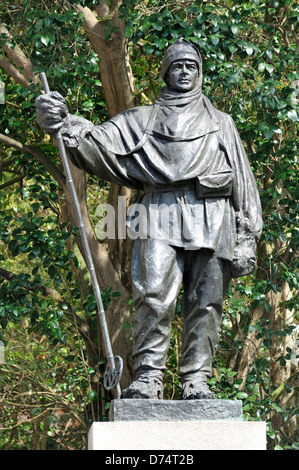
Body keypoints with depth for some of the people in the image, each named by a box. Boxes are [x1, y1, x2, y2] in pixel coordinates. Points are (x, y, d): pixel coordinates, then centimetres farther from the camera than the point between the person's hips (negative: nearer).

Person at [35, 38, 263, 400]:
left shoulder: (220, 124, 24)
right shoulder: (143, 120, 23)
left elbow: (243, 184, 18)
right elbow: (99, 143, 8)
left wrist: (246, 239, 7)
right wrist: (63, 123, -13)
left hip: (211, 222, 1)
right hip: (161, 217, -1)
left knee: (205, 302, -5)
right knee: (154, 296, -17)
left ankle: (196, 380, -2)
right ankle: (148, 376, -17)